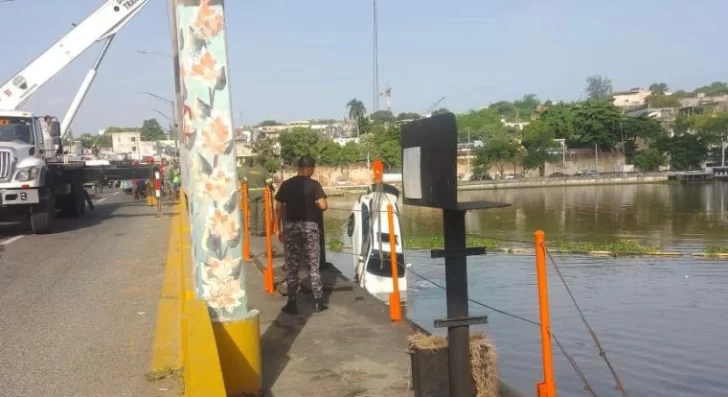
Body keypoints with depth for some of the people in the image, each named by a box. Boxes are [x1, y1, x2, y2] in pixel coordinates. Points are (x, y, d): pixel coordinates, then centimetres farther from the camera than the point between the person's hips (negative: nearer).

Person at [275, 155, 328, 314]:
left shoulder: (286, 184, 3)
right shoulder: (314, 184, -5)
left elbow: (278, 208, 3)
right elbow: (323, 206, -15)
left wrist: (280, 228, 11)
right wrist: (319, 202, 8)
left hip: (291, 226, 2)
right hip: (309, 226, -1)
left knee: (292, 267, 7)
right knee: (313, 266, 7)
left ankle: (292, 303, 9)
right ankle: (319, 302, 10)